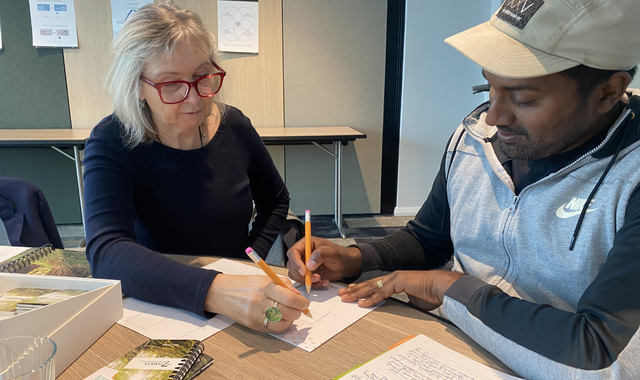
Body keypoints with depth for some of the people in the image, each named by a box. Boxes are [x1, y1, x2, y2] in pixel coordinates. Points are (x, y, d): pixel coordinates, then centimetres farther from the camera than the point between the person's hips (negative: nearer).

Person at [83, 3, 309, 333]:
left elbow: (275, 202, 12)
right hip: (154, 304, -3)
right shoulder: (112, 143, -13)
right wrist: (215, 292, -42)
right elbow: (106, 250, -27)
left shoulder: (234, 126, -3)